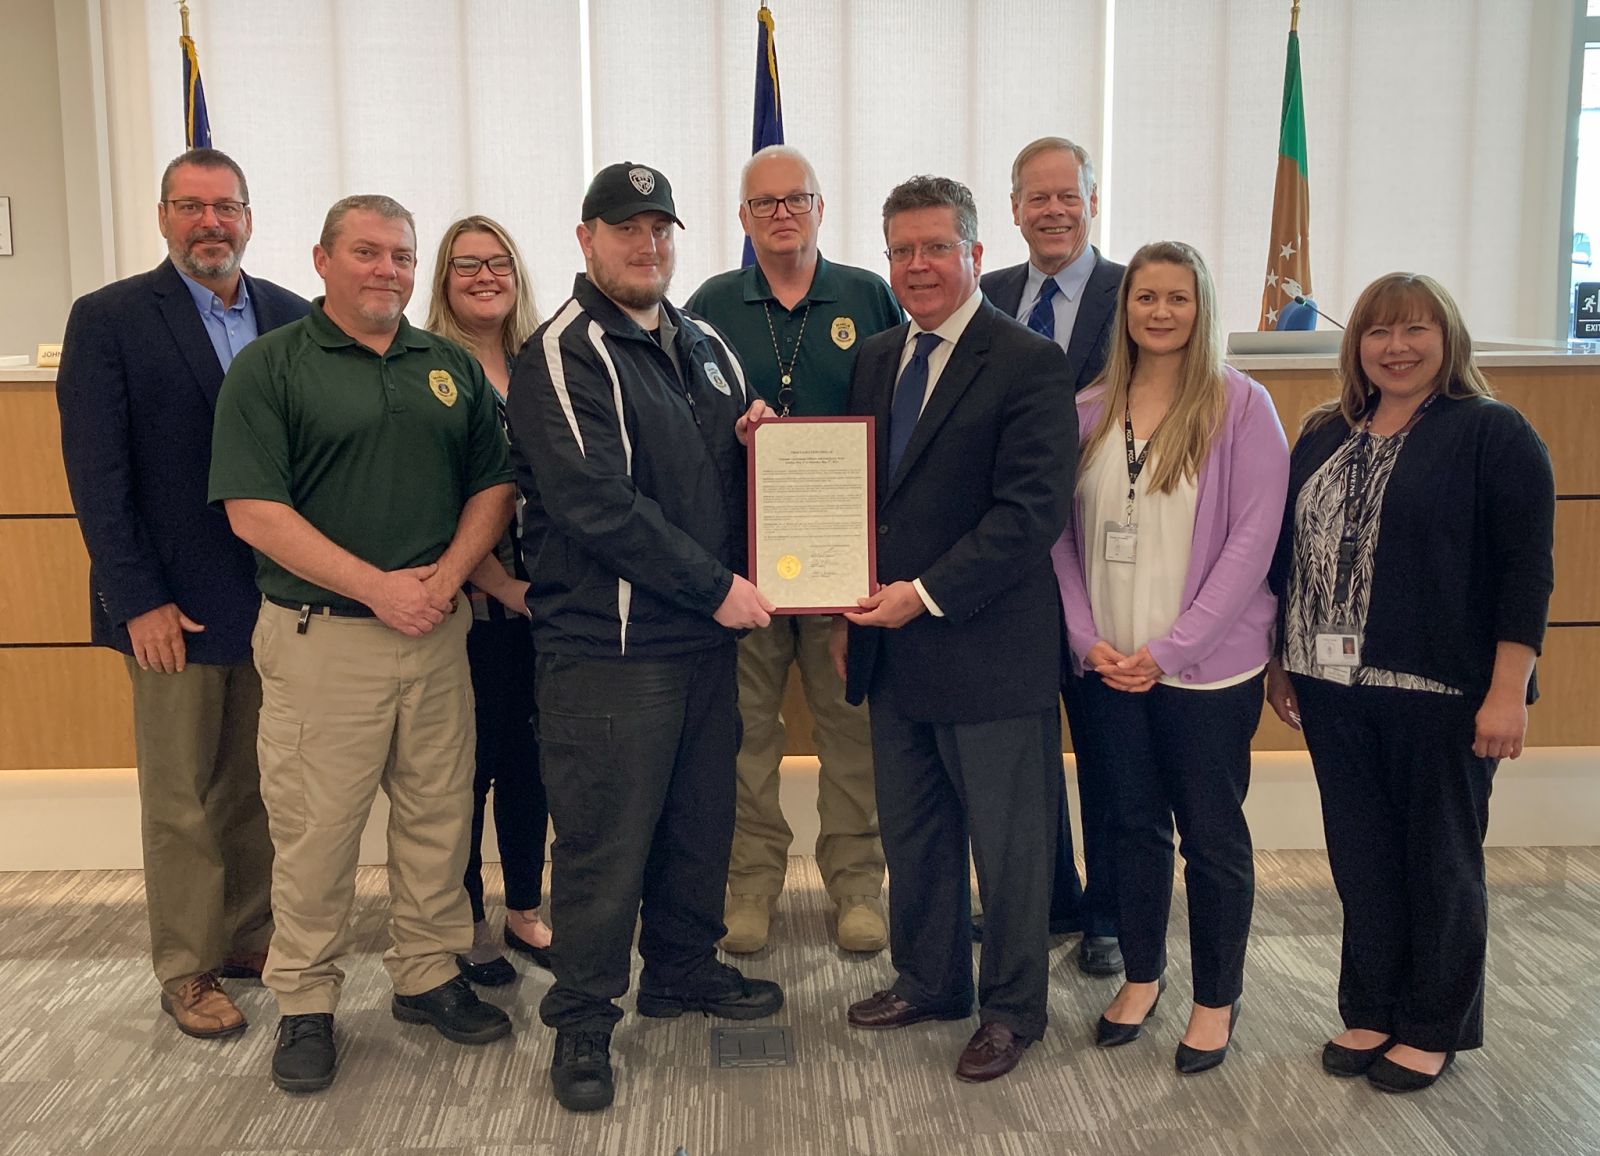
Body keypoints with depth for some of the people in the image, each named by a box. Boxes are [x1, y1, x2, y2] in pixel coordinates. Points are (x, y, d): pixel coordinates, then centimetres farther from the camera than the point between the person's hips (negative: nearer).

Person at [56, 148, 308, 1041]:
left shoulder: (291, 317, 5)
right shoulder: (111, 320, -5)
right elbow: (97, 474, -8)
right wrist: (139, 599, -13)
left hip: (279, 597, 4)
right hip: (175, 605, -3)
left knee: (257, 788, 14)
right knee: (181, 800, 8)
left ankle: (249, 937, 29)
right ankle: (186, 968, 22)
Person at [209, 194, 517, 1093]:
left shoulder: (454, 368, 11)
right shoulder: (271, 366, -2)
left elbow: (494, 485, 10)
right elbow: (253, 510, -10)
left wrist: (446, 576, -8)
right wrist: (378, 586, -15)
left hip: (439, 631, 4)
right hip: (322, 637, -4)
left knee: (440, 816, 11)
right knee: (316, 828, 2)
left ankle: (430, 975, 28)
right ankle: (306, 1005, 19)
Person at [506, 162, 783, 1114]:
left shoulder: (705, 346, 15)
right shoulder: (561, 356, -9)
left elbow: (731, 468, 24)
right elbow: (595, 503, -19)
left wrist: (756, 440, -1)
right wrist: (714, 586, -17)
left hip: (707, 636, 7)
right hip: (607, 643, -7)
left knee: (701, 819, 18)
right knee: (604, 840, 1)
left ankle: (683, 967, 38)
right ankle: (583, 1018, 18)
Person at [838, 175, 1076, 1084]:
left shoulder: (1028, 362, -11)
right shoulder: (876, 360, 12)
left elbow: (1032, 510, -18)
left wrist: (927, 593, -19)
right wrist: (854, 615, 9)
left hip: (989, 651, -7)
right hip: (893, 648, 7)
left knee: (1007, 841, 8)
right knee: (911, 834, 18)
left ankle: (1013, 1008, 25)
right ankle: (929, 981, 36)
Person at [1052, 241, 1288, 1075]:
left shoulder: (1241, 406, -7)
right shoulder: (1089, 410, 4)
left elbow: (1252, 540, -11)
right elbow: (1062, 533, 6)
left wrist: (1170, 649, -14)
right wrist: (1088, 638, -6)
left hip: (1208, 666, -3)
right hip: (1107, 666, 3)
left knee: (1212, 832, 8)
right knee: (1132, 823, 14)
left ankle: (1216, 1000, 26)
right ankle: (1141, 976, 33)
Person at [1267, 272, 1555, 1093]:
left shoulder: (1494, 435, -6)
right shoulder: (1324, 437, 11)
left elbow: (1527, 569, -10)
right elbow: (1288, 555, 14)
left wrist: (1508, 692, -15)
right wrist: (1282, 661, 13)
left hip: (1440, 691, -5)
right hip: (1335, 688, 5)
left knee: (1440, 861, 9)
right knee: (1361, 857, 12)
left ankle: (1433, 1030, 25)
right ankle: (1369, 1012, 29)